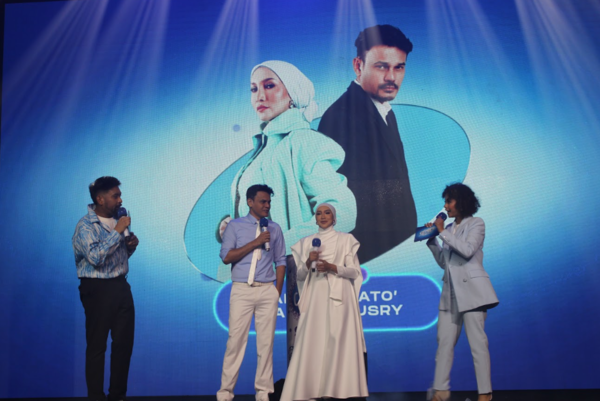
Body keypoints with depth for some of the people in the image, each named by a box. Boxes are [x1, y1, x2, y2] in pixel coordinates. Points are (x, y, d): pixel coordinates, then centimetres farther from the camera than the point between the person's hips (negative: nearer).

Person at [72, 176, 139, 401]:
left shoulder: (115, 221, 11)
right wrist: (117, 231, -23)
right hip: (98, 289, -7)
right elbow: (96, 257, -27)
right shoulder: (86, 226, -12)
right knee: (97, 346, 1)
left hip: (120, 286, 7)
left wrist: (131, 245, 1)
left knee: (124, 342, 10)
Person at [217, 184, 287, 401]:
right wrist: (255, 243, -10)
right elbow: (226, 257, -5)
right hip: (241, 290, -2)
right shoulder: (235, 226, 5)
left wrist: (278, 291, 4)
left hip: (267, 291, 2)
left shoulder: (275, 228, 13)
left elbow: (280, 261, 13)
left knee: (266, 341, 2)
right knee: (236, 340, -3)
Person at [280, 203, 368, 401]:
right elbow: (300, 275, 12)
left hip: (339, 296, -2)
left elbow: (355, 271, 2)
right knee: (312, 343, -6)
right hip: (315, 297, 2)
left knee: (339, 342, -7)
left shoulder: (346, 239, 8)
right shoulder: (306, 242, 15)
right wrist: (308, 262, -7)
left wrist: (332, 267, -12)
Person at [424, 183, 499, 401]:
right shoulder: (450, 228, 15)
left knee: (477, 342, -7)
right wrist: (432, 240, 6)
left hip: (470, 289, -6)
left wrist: (443, 232, -10)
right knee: (444, 342, 4)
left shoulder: (476, 224, 1)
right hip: (451, 292, 6)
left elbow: (467, 250, -16)